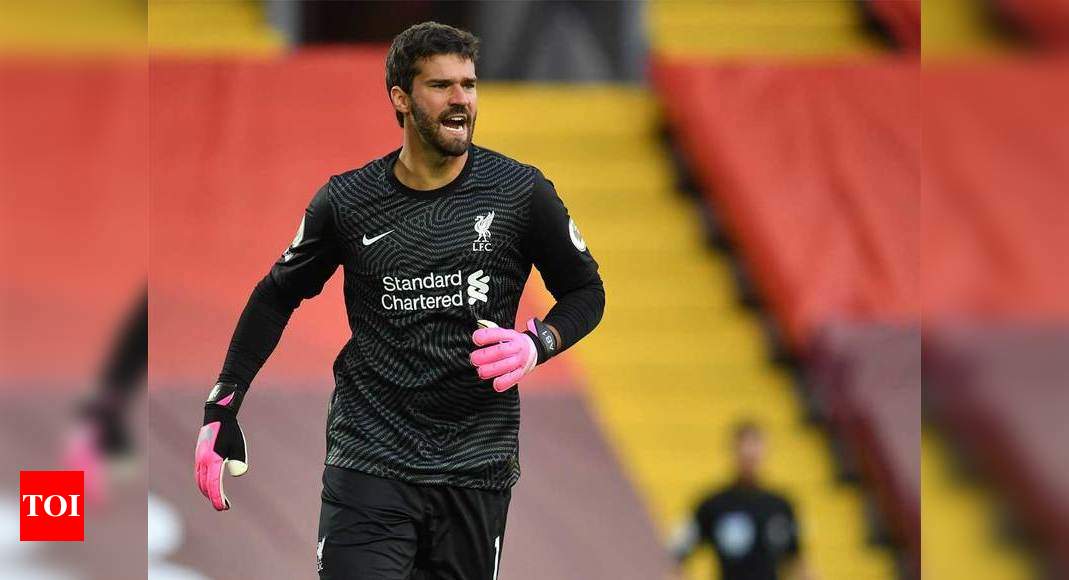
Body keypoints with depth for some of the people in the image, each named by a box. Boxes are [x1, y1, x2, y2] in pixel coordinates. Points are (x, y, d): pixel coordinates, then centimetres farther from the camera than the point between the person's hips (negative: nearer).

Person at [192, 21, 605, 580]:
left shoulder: (521, 192, -1)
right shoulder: (346, 202, 0)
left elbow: (586, 291, 11)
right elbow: (277, 296, 14)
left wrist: (537, 344, -10)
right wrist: (220, 410, 8)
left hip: (476, 465, 1)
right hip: (368, 460, -1)